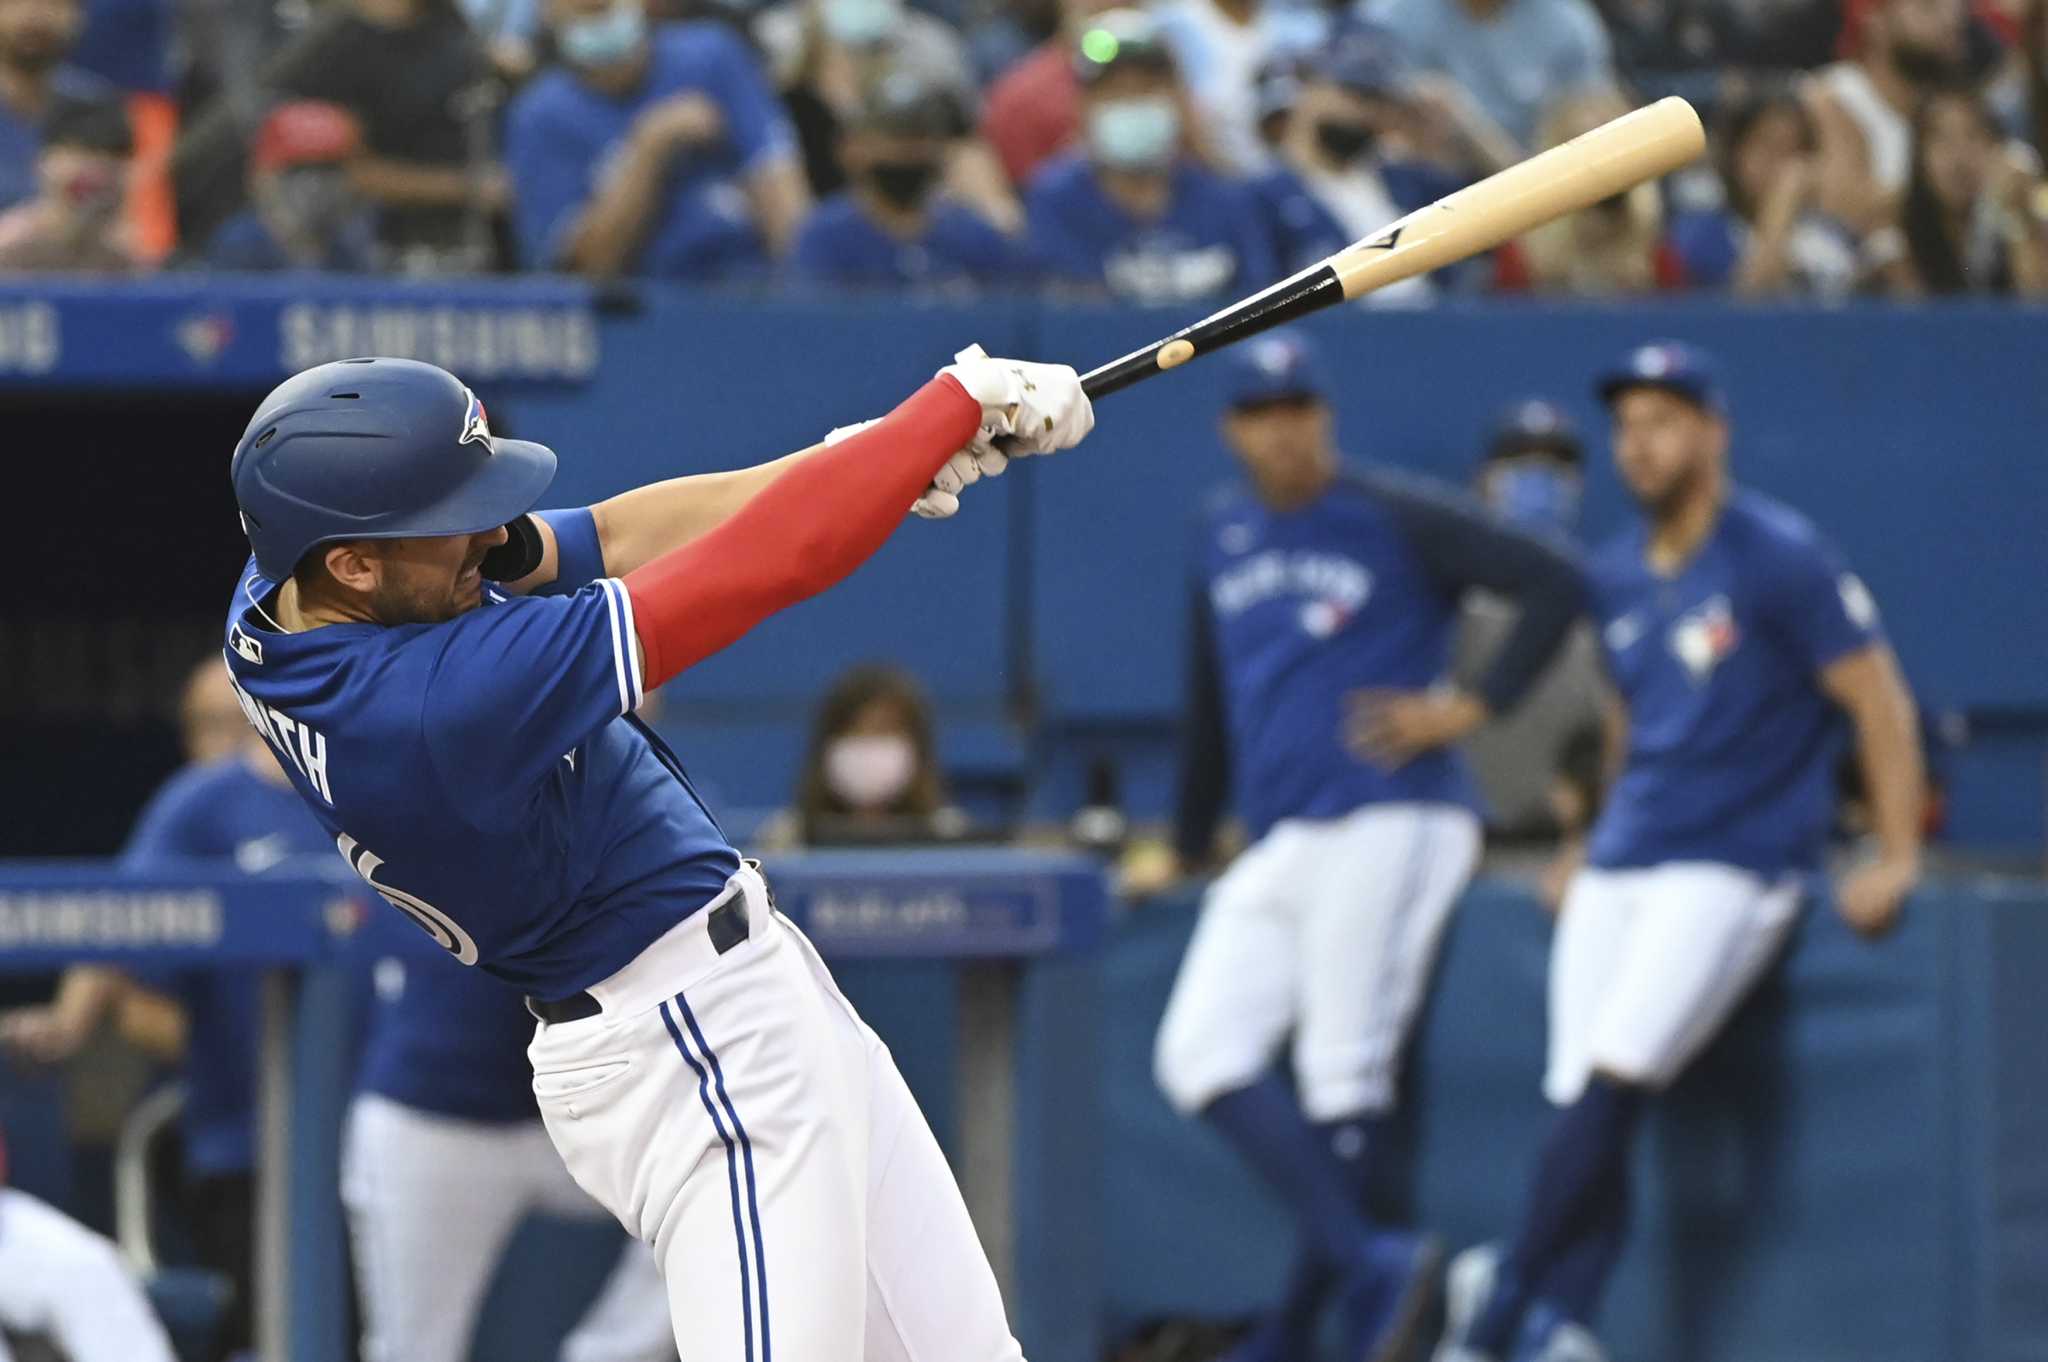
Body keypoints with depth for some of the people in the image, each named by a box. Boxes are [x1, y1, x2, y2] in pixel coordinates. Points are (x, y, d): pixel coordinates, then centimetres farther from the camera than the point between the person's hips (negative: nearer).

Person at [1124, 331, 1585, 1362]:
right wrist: (1185, 849, 32)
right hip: (1278, 847, 7)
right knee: (1201, 1057, -6)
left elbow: (1555, 586, -6)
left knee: (1342, 1076, -9)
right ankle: (1369, 1264, -8)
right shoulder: (1222, 540, 17)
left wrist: (1474, 707, -10)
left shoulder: (1398, 521, -3)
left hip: (1388, 825, -7)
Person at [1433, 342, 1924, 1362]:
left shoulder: (1780, 560, -8)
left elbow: (1878, 702, -6)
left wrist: (1896, 860, -10)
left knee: (1613, 1084, -19)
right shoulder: (1617, 577, 13)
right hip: (1618, 873, 6)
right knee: (1582, 1111, -6)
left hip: (1735, 867, -6)